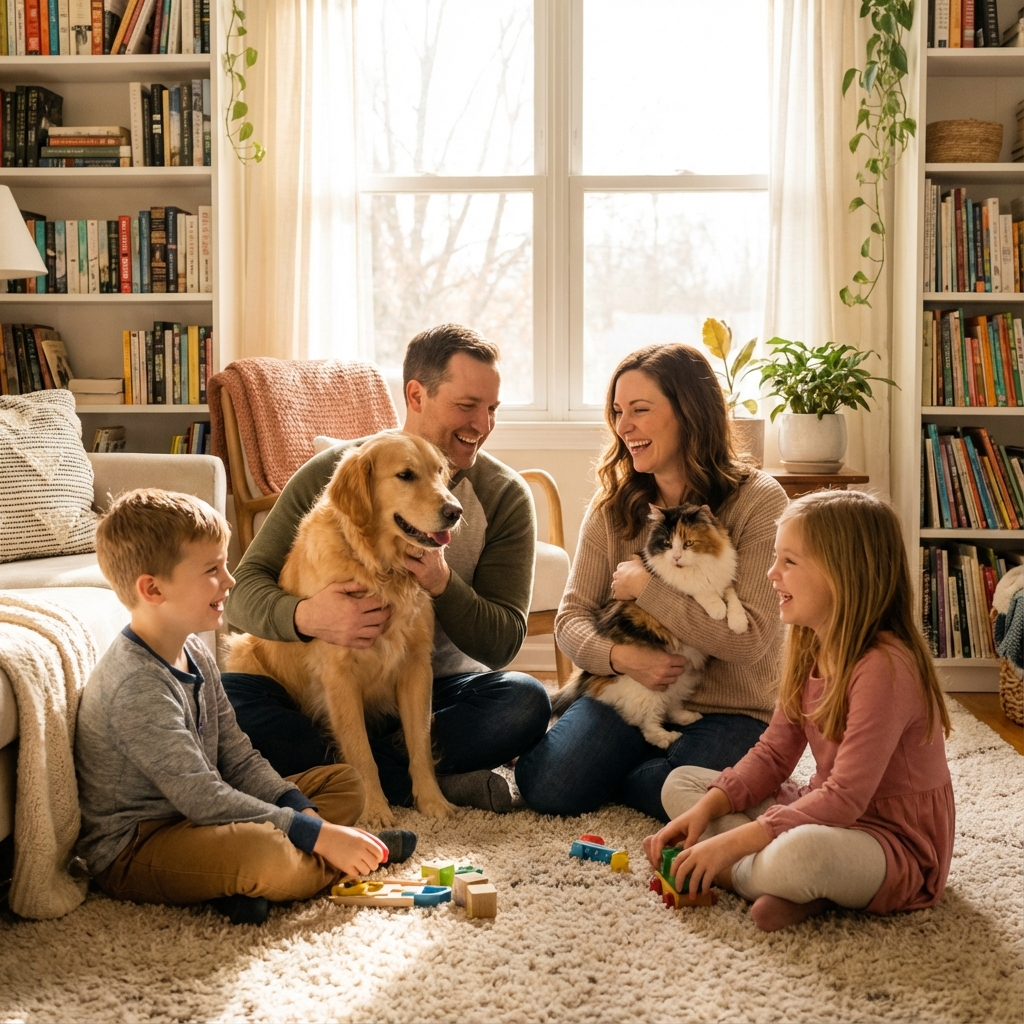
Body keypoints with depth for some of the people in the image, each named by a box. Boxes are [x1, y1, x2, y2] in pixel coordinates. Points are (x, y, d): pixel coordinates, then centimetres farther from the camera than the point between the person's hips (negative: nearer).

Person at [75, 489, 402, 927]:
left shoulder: (194, 653, 7)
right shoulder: (137, 685, -25)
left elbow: (237, 756, 8)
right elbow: (201, 798, -28)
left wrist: (303, 812, -9)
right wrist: (316, 835, -26)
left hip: (193, 820, 10)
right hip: (132, 850, -10)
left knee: (345, 782, 10)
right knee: (267, 854, -37)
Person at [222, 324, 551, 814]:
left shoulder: (505, 496, -3)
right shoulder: (330, 474, -5)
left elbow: (503, 642, -6)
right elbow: (243, 592, -9)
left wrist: (443, 585, -27)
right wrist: (305, 615, -32)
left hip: (438, 688, 0)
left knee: (526, 702, -30)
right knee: (222, 697, -29)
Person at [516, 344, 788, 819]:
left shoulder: (758, 500, -11)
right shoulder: (613, 505, 4)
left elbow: (749, 638, -18)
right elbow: (573, 615, 1)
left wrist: (644, 586, -16)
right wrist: (619, 656, -21)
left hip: (730, 709, -2)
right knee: (544, 784, -21)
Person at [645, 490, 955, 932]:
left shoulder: (884, 667, -25)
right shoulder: (809, 652, 4)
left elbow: (845, 798, -28)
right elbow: (771, 754, 7)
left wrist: (732, 841, -27)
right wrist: (705, 810, -8)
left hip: (895, 844, -10)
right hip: (824, 815, 10)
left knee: (796, 855, -43)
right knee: (680, 783, 6)